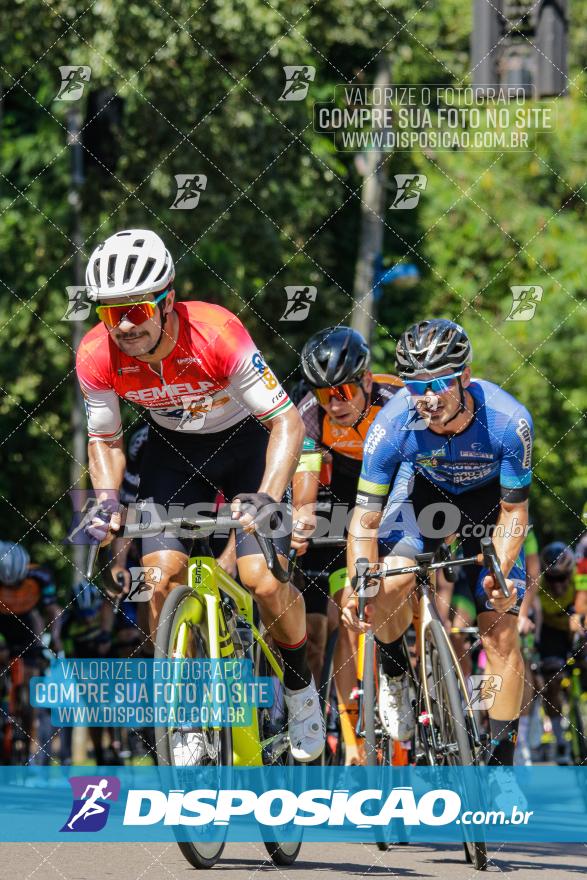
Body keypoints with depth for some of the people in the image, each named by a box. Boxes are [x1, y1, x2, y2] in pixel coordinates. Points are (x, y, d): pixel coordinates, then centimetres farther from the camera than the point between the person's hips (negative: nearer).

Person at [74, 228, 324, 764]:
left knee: (264, 582, -16)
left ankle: (301, 688, 14)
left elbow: (287, 422, -29)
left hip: (246, 440, -3)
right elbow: (105, 439, -4)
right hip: (174, 450, 3)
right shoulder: (97, 357, -24)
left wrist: (265, 499, -42)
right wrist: (108, 500, -23)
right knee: (162, 579, -13)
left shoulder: (216, 333, -35)